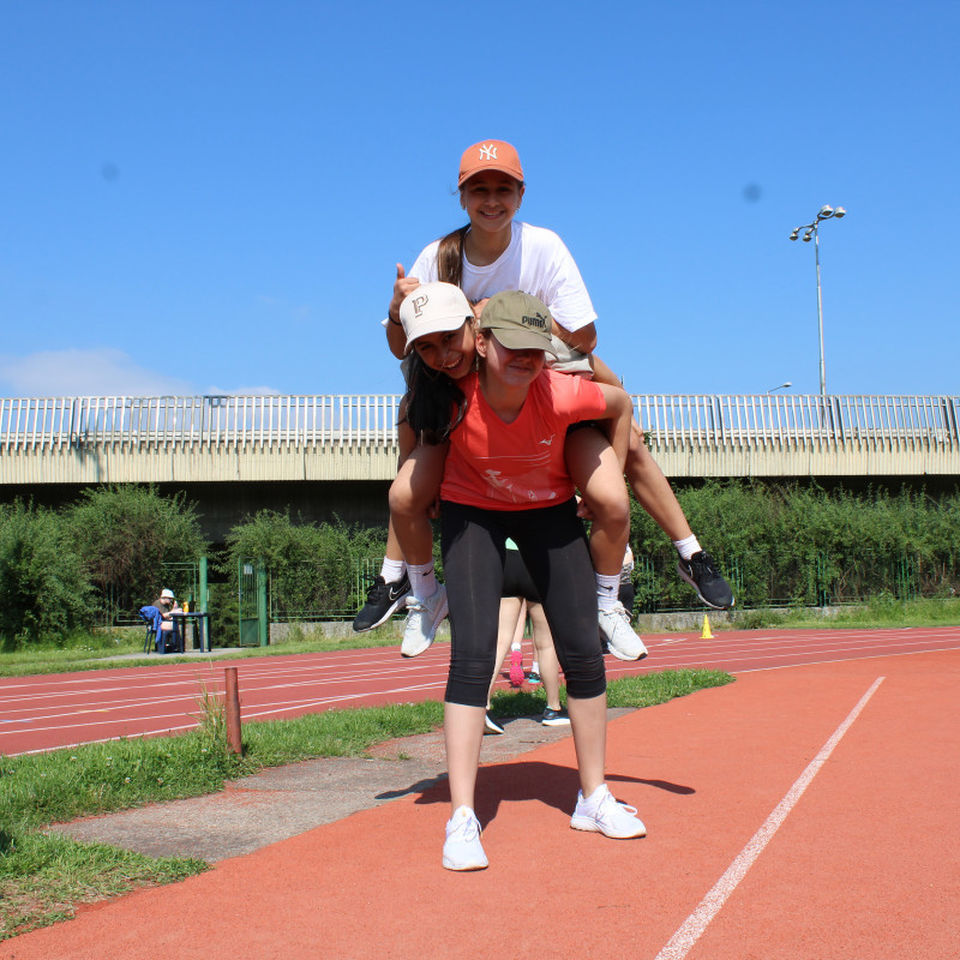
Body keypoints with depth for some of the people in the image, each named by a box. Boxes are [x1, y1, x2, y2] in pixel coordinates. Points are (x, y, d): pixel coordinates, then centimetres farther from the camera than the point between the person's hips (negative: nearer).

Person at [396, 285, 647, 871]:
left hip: (550, 510, 2)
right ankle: (462, 819, -9)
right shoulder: (450, 399, -29)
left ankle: (594, 798, 17)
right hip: (472, 511, -1)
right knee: (473, 656, -15)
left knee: (584, 651, 0)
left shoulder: (559, 395, -30)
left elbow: (621, 404, -8)